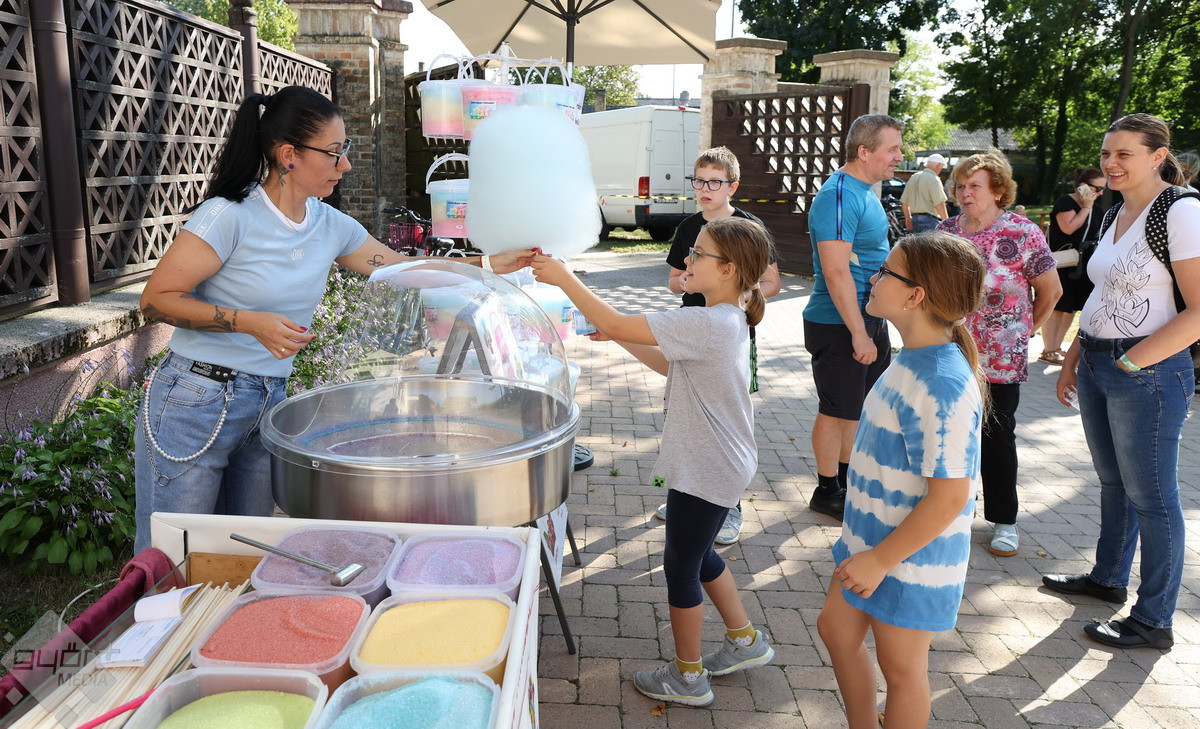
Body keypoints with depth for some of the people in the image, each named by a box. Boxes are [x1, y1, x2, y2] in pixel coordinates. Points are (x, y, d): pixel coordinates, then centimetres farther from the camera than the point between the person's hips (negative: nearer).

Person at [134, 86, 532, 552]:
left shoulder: (331, 226, 4)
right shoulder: (230, 216, -14)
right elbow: (156, 300, -12)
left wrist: (492, 264, 5)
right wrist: (252, 323, -23)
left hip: (269, 405, 6)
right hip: (196, 403, -5)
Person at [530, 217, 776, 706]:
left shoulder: (706, 324, -27)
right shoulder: (725, 321, 6)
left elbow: (615, 325, -28)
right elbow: (668, 365, 16)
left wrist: (564, 278, -19)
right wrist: (622, 338, 7)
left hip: (707, 472, -10)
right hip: (716, 464, 10)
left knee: (681, 565, 6)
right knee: (699, 556, 25)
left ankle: (687, 677, 24)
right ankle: (745, 641, 40)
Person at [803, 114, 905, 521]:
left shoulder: (865, 193, 12)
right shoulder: (838, 197, -20)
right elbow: (836, 272, -25)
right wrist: (858, 333, -24)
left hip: (868, 319, 10)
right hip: (840, 324, -10)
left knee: (858, 406, 18)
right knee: (838, 410, 2)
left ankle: (847, 480, 32)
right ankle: (827, 493, 16)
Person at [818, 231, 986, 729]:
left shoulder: (942, 387, -29)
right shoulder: (913, 361, 1)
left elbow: (949, 498, -29)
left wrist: (880, 561, -21)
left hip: (909, 557, -9)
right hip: (872, 538, 9)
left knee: (900, 668, 12)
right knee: (836, 629, 22)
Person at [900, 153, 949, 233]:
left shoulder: (913, 178, 13)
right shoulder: (934, 179, -11)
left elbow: (904, 202, 17)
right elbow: (939, 204, -17)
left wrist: (908, 218, 29)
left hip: (915, 219, 8)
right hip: (929, 219, -8)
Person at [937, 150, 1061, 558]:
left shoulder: (1023, 233, -9)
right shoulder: (945, 231, 3)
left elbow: (1051, 290, -1)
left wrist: (1025, 330, 4)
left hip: (1000, 360, -3)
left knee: (997, 436, 6)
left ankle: (1004, 521, 19)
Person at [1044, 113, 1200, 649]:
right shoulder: (1115, 215, 12)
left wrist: (1130, 362, -18)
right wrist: (1072, 359, 15)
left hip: (1147, 372, -8)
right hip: (1096, 366, 8)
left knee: (1151, 497, 2)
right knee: (1114, 482, 20)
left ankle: (1153, 622, 14)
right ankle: (1109, 578, 37)